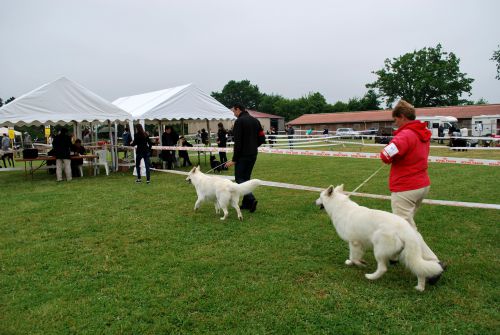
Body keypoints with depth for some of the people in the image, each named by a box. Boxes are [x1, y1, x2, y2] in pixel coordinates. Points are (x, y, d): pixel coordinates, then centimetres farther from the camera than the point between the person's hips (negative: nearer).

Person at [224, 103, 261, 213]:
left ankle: (251, 199, -15)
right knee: (246, 178, 15)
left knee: (239, 179, 0)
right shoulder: (255, 120, 11)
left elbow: (238, 142, -18)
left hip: (243, 155, -8)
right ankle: (246, 203, 16)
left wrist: (234, 160, -16)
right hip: (253, 155, 8)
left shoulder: (239, 121, -13)